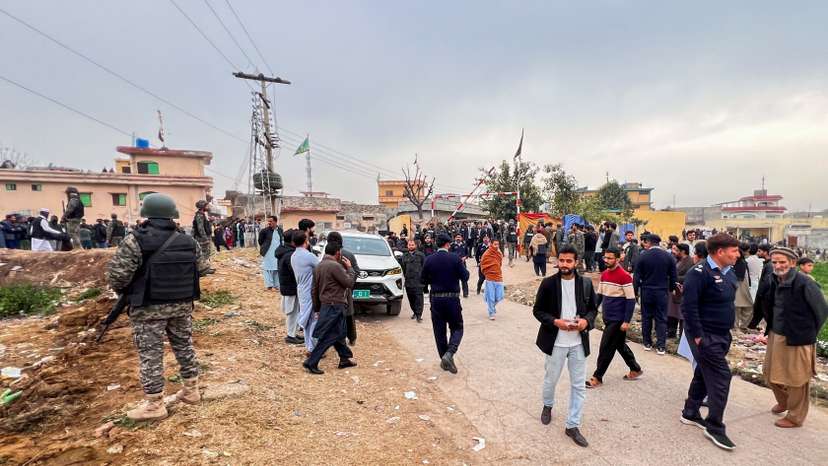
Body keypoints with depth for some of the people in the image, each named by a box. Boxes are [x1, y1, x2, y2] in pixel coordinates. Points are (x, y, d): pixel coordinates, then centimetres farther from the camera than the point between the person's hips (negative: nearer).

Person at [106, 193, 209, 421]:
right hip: (182, 305, 5)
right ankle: (191, 390, 30)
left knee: (150, 353, 6)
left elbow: (116, 274, -14)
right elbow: (203, 269, 10)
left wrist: (124, 291, 5)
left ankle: (154, 405, 15)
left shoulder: (135, 241, -12)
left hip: (149, 307, -4)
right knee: (184, 346, 18)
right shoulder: (189, 241, 2)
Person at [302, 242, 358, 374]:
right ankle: (311, 363, 2)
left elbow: (314, 290, 13)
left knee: (339, 333, 18)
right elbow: (349, 283, -15)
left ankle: (344, 359, 28)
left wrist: (317, 308, 20)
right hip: (335, 306, -9)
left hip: (326, 304, 9)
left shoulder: (319, 266, 9)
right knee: (328, 336, -1)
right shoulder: (335, 266, -19)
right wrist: (349, 268, -1)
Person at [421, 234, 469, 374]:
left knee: (439, 331, 12)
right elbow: (465, 276, -5)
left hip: (435, 299, 2)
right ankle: (449, 353, -11)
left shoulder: (429, 260, -2)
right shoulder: (455, 258, -9)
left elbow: (424, 280, 3)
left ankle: (444, 359, 17)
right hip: (452, 299, -2)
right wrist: (463, 267, 14)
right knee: (457, 328, 10)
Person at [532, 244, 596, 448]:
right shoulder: (548, 283, -11)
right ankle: (547, 405, 47)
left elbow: (593, 308, 7)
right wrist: (555, 322, -21)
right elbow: (537, 310, -5)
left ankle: (572, 425, 24)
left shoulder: (586, 283, -3)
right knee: (551, 379, 17)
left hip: (579, 342, 2)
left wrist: (587, 321, -13)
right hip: (555, 342, -2)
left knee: (579, 385, 9)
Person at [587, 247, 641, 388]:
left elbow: (631, 300, -16)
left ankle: (597, 378, 7)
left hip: (618, 319, -7)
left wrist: (626, 321, -18)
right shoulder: (604, 274, 6)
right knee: (620, 345, 19)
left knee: (606, 348, -2)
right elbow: (600, 295, 14)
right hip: (608, 318, 8)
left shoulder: (624, 276, -16)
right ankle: (636, 369, 38)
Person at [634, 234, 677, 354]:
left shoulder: (643, 256, -9)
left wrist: (635, 291, 1)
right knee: (661, 319, 6)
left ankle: (647, 343, 18)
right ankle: (661, 346, 5)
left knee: (646, 317, 10)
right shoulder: (669, 256, -2)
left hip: (646, 291, -1)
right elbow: (673, 276, 2)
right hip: (662, 291, 1)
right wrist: (671, 289, 15)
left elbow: (637, 276, -8)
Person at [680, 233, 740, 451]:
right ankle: (714, 427, 7)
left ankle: (690, 413, 32)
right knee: (721, 377, -6)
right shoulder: (700, 272, -20)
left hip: (721, 335, 9)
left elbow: (727, 302, 18)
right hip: (705, 336, -9)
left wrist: (727, 333, 15)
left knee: (704, 373, 17)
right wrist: (697, 336, -22)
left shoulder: (728, 272, 9)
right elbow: (689, 306, -23)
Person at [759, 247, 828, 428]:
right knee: (770, 373, 19)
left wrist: (809, 333, -3)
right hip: (775, 336, 7)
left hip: (797, 340, -7)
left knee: (796, 381, 8)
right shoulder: (773, 281, 0)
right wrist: (771, 327, 12)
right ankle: (783, 402, 44)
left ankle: (795, 417, 25)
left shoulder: (805, 284, -19)